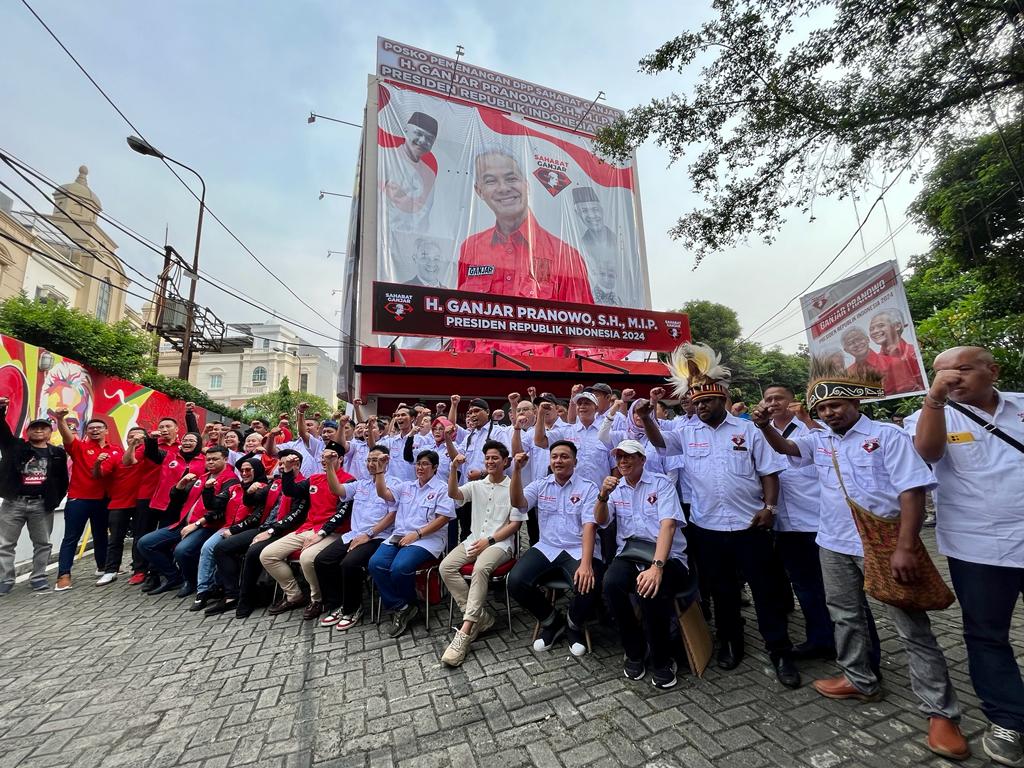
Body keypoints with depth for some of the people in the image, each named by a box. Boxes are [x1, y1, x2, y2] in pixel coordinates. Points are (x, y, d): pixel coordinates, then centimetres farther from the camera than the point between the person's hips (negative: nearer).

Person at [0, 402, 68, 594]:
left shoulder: (58, 453, 5)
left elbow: (63, 480, 7)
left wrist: (55, 500, -1)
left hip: (42, 505, 1)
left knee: (42, 543, 8)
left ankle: (38, 578, 19)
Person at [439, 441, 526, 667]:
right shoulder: (476, 485, 14)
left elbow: (515, 524, -3)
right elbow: (453, 494, -4)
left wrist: (489, 541, -12)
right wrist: (454, 469, -19)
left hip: (499, 543, -5)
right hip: (473, 539, 5)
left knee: (480, 568, -35)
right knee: (446, 567, -20)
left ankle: (465, 632, -31)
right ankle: (481, 616, -11)